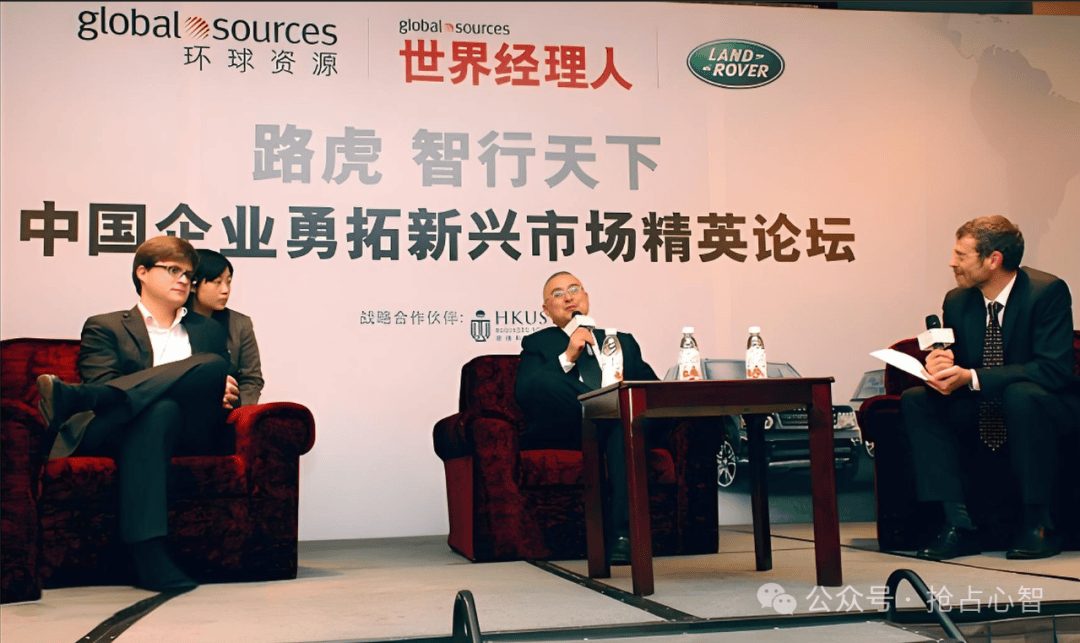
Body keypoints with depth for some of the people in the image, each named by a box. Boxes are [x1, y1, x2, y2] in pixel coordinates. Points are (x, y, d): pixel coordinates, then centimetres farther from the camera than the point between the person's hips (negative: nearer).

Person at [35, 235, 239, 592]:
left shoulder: (208, 331, 30)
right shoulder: (104, 328, 18)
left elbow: (228, 389, 26)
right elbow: (102, 387, 0)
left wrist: (215, 396, -3)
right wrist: (202, 388, -12)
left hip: (189, 435, 3)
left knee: (214, 365, -27)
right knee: (160, 409, -39)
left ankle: (72, 399, -41)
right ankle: (148, 553, -47)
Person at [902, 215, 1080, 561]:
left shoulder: (1048, 292, -16)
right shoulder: (957, 300, 2)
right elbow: (954, 368, 8)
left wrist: (972, 378, -32)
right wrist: (941, 365, -20)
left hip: (1040, 407, -6)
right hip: (980, 416, 6)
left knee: (1020, 394, -38)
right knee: (915, 401, -17)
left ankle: (1037, 524, -23)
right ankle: (958, 524, -21)